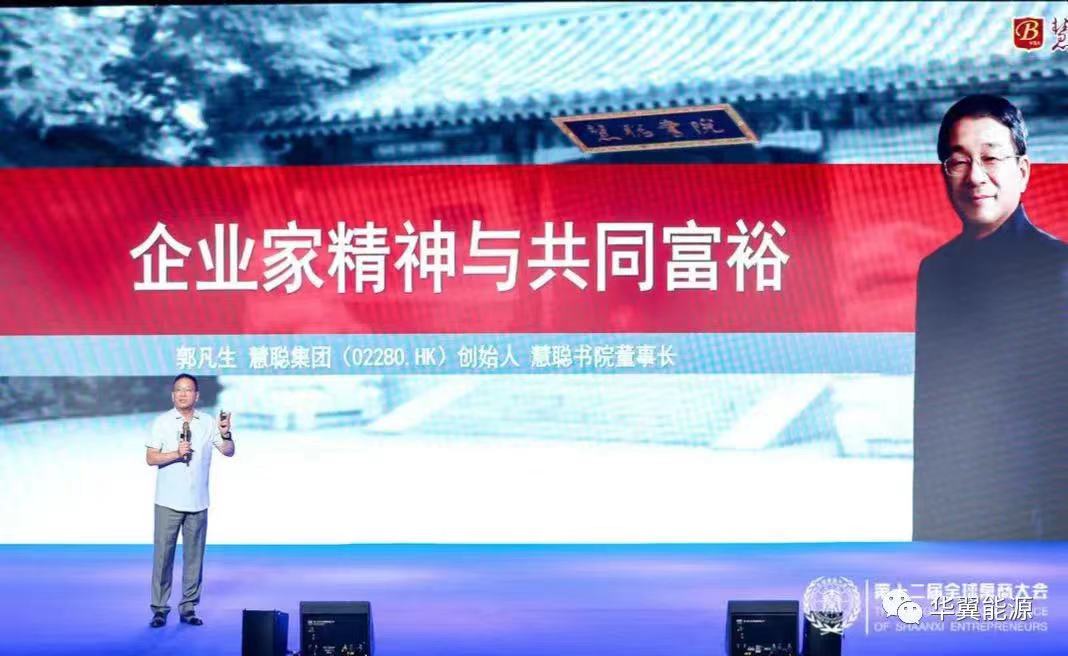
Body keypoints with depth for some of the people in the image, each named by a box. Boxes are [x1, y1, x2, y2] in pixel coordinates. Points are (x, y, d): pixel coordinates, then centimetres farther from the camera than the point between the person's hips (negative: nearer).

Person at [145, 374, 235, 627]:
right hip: (169, 502, -2)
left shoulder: (208, 423, 6)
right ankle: (159, 609, 4)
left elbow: (228, 451, 2)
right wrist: (176, 453, -18)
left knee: (194, 556, 5)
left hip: (198, 503, 2)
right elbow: (150, 458, -3)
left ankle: (188, 608, 13)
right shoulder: (162, 422, 1)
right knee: (163, 554, -2)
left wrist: (225, 434, -17)